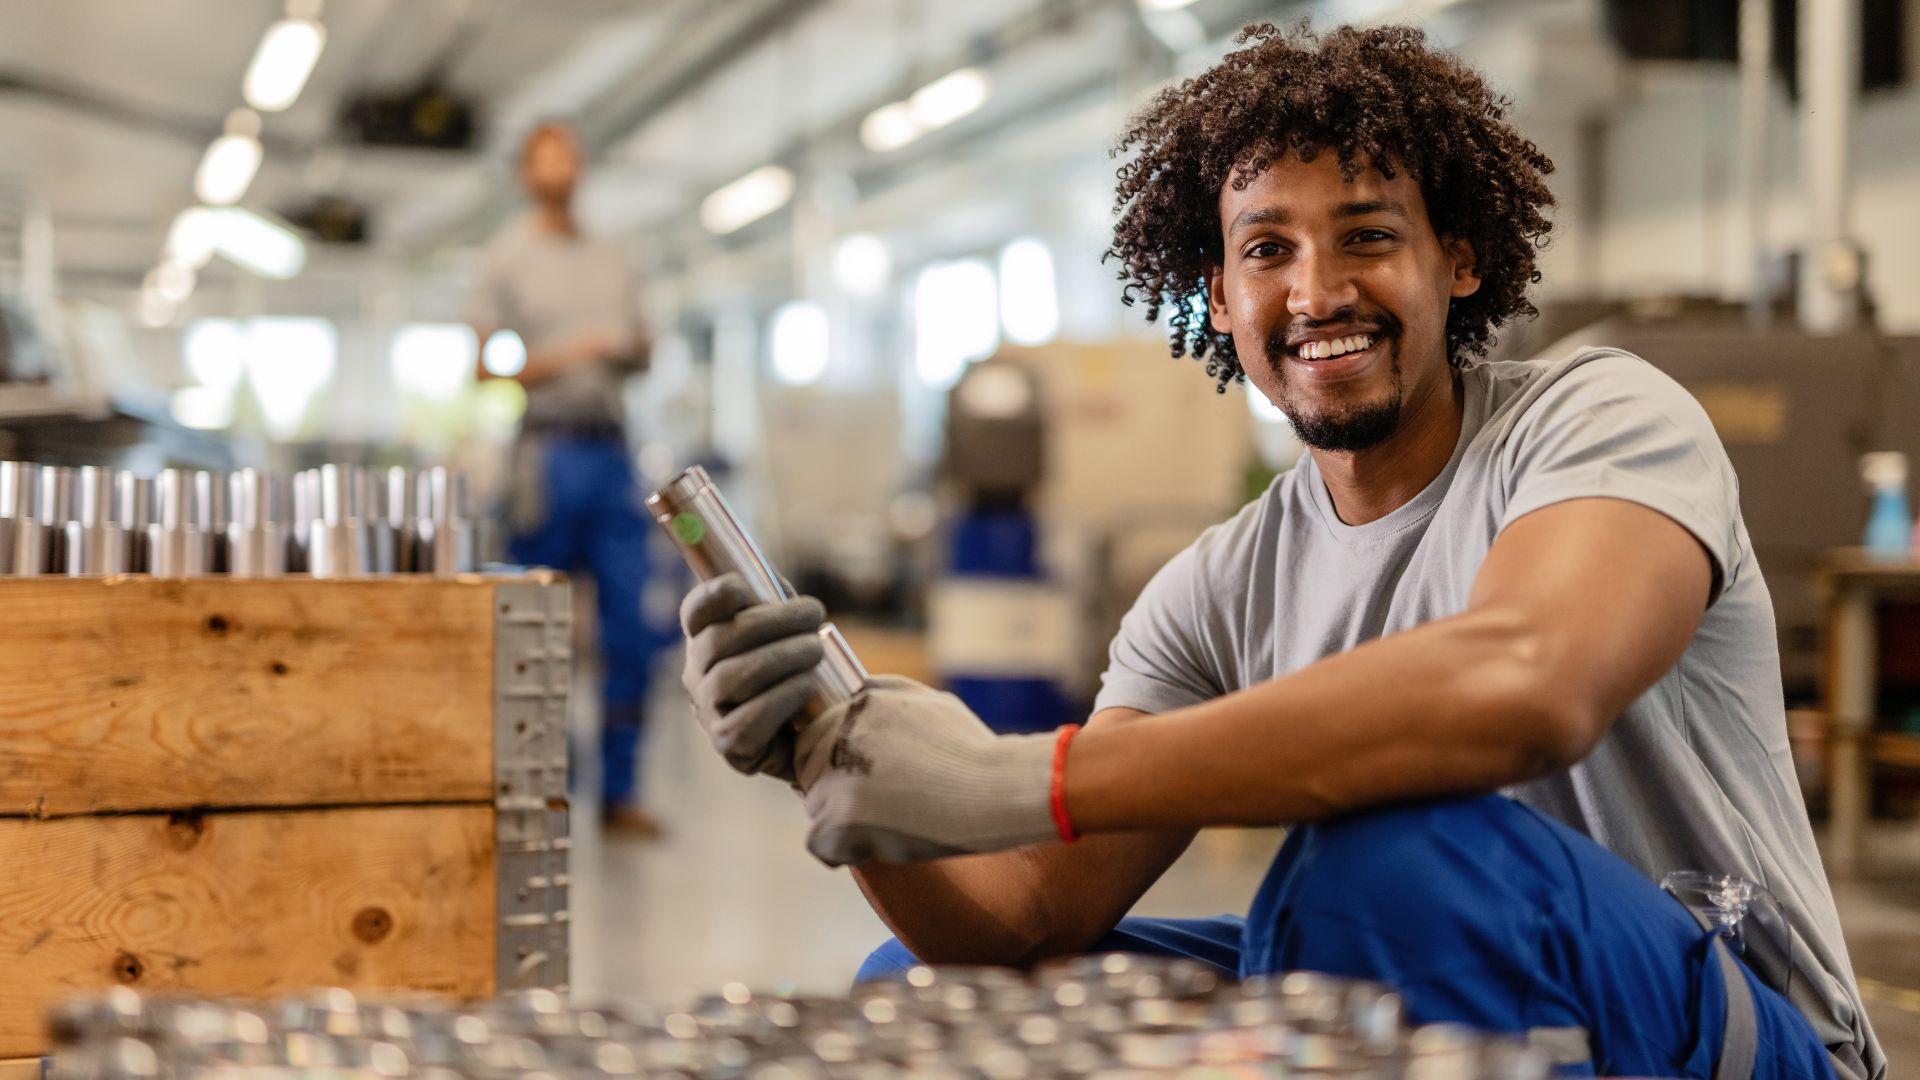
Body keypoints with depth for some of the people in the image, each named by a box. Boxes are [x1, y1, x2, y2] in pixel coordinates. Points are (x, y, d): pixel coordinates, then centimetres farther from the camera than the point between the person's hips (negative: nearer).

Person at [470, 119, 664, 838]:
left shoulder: (612, 261, 19)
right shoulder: (507, 258, 4)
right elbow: (486, 368, -1)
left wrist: (632, 354, -2)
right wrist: (567, 356, -14)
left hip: (612, 451, 5)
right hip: (549, 449, -4)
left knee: (631, 630, 0)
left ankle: (619, 791, 6)